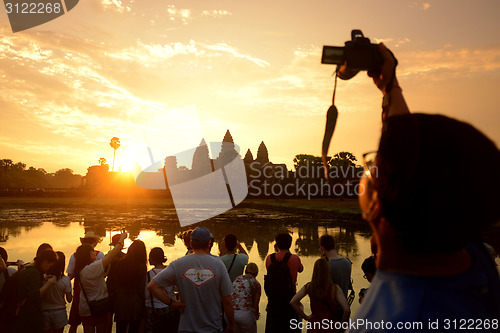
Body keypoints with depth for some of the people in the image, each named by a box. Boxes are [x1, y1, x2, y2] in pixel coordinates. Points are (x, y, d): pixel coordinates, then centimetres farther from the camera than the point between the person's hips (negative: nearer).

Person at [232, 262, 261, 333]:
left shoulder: (237, 279, 17)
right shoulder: (256, 284, 4)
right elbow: (255, 305, 5)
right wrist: (256, 315, 29)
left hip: (231, 313, 4)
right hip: (245, 314, -4)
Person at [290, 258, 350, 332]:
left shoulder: (308, 287, -6)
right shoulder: (335, 288, -13)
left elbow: (292, 302, -9)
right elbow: (346, 310, -18)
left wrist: (305, 317, 0)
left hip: (314, 325, 2)